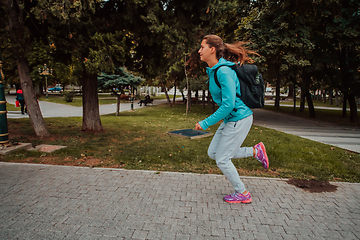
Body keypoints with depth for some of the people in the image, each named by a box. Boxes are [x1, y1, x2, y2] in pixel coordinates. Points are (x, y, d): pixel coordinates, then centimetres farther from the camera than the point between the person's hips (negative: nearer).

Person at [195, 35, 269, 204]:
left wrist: (205, 123, -21)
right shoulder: (212, 70, 7)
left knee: (222, 159, 0)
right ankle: (255, 151, 22)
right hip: (229, 119, 10)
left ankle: (242, 194, 22)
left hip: (239, 119, -10)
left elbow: (228, 104, -26)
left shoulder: (223, 71, -22)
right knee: (212, 153, 14)